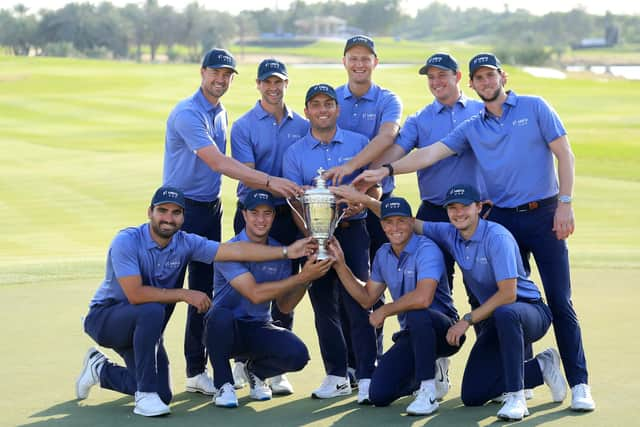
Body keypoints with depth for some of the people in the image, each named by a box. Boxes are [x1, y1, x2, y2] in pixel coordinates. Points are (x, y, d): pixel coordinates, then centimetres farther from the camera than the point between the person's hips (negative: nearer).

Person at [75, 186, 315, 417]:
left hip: (142, 327, 6)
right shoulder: (127, 241, -23)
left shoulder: (185, 243, -9)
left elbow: (235, 250, -17)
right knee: (151, 311, -36)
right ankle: (146, 395, -24)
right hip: (106, 317, -6)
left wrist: (286, 252, -26)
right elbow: (135, 294, -32)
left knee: (163, 395, 2)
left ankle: (101, 369, 27)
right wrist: (184, 294, -28)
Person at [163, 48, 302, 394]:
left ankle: (196, 370, 14)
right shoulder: (188, 113, -16)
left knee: (204, 288, 9)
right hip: (181, 207, -8)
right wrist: (268, 181, -31)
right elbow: (217, 162, -26)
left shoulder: (221, 113, 13)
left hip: (211, 207, 8)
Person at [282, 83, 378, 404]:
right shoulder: (294, 153, 8)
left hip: (352, 230, -2)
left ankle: (367, 377, -9)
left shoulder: (358, 143, 5)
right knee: (323, 304, 6)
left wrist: (359, 205, -15)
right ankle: (336, 376, 15)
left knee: (356, 302, -9)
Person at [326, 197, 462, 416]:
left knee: (416, 314, -41)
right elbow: (367, 298, 16)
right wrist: (340, 265, 7)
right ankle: (429, 372, 22)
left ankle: (428, 391, -26)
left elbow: (423, 298, -35)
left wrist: (384, 311, -20)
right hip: (411, 335, 7)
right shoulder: (383, 254, 8)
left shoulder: (427, 250, -19)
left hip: (443, 330, -7)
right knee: (379, 395, -9)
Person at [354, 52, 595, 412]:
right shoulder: (472, 129, 11)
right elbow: (431, 153, 6)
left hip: (543, 215, -4)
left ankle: (579, 384, -4)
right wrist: (386, 171, -5)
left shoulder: (535, 108, 2)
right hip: (502, 219, 4)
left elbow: (565, 155, -2)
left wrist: (565, 203, -10)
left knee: (560, 301, -6)